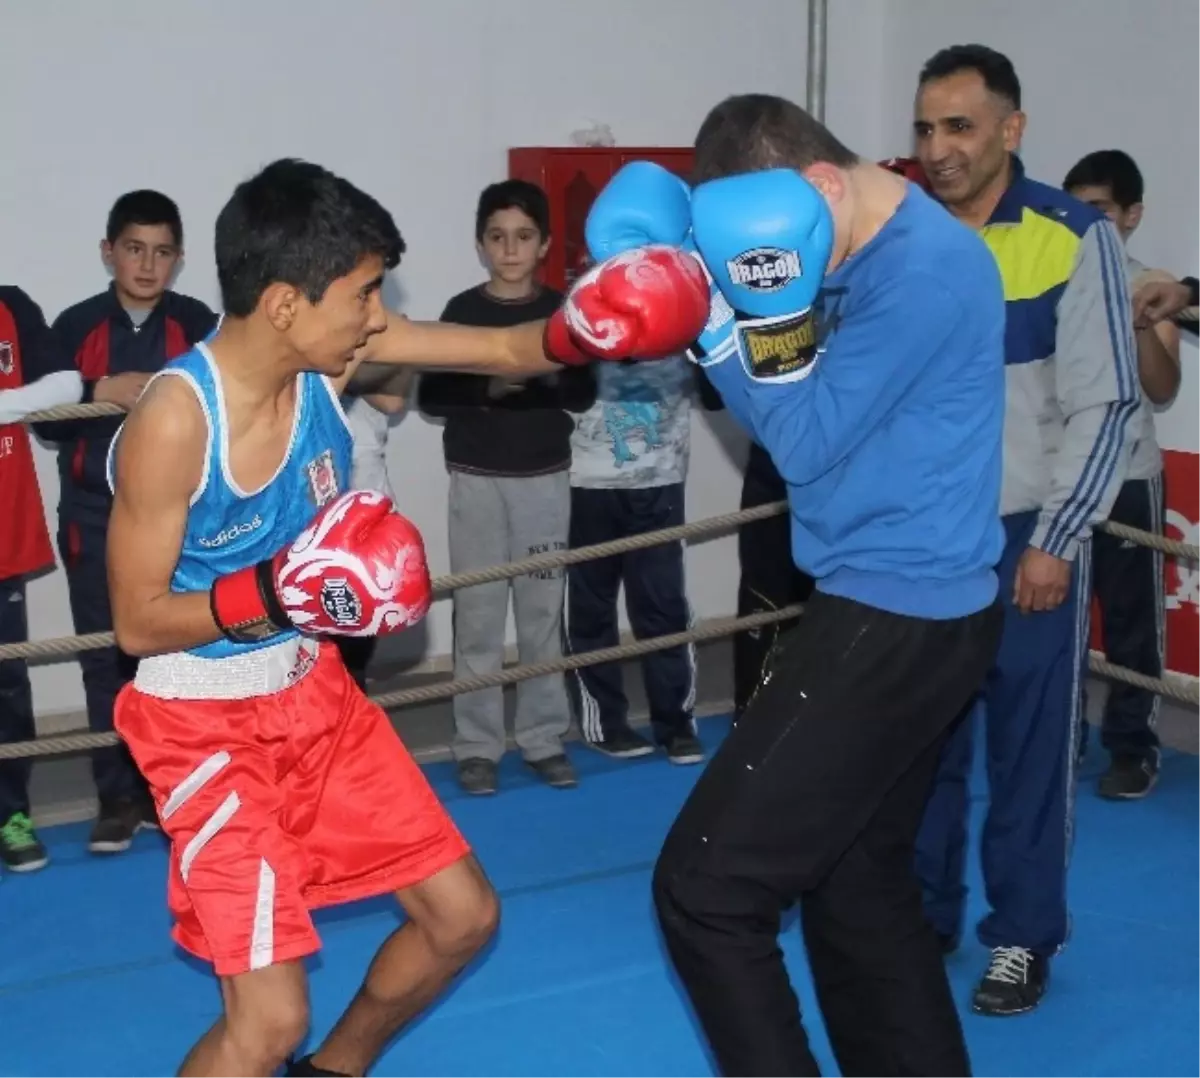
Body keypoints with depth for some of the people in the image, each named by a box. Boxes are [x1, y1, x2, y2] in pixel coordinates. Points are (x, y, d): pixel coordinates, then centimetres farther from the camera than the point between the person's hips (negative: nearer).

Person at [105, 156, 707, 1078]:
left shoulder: (333, 352, -10)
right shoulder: (173, 423, -27)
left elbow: (505, 351, -2)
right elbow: (137, 622, -19)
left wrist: (578, 333, -24)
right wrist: (273, 593, -33)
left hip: (315, 689, 7)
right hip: (206, 720, -7)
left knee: (463, 915, 13)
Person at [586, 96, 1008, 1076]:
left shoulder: (923, 268, -19)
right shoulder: (880, 253, 11)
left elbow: (806, 442, -17)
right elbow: (810, 410, 11)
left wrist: (724, 319, -14)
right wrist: (714, 311, -4)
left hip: (894, 619, -10)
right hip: (905, 613, 10)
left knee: (706, 887, -8)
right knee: (858, 885, 19)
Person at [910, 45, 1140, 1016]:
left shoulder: (1076, 239, -8)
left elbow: (1105, 407, -8)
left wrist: (1057, 540, -11)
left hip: (1028, 536, -3)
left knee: (1031, 745, 5)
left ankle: (1023, 936, 20)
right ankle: (923, 914, 28)